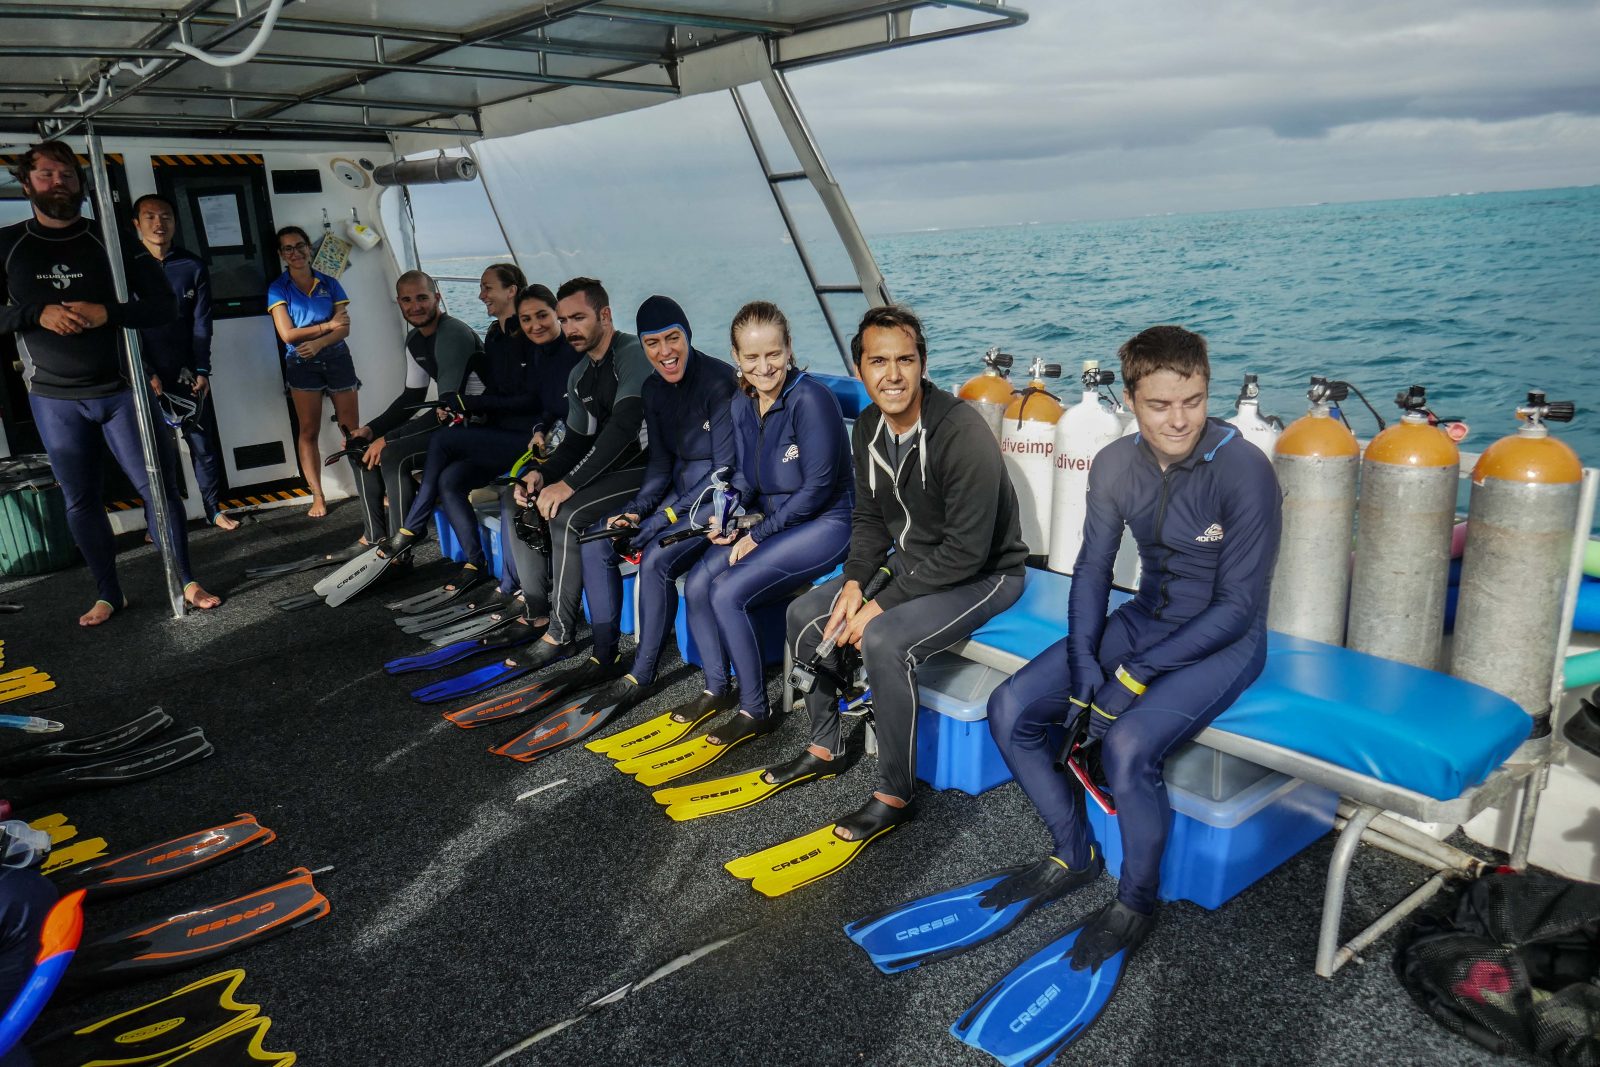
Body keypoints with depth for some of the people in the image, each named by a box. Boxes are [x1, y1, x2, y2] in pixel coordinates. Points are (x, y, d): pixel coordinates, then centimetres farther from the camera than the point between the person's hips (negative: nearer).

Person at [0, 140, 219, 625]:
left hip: (122, 390, -1)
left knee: (157, 486, -1)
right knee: (81, 501, 7)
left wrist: (106, 312, -18)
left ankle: (187, 583, 11)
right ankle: (108, 595, 19)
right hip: (54, 400, 1)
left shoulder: (113, 240, 1)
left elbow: (165, 305, -3)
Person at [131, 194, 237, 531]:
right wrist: (147, 374, -12)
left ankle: (215, 510, 15)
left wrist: (202, 371, -7)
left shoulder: (193, 267, 4)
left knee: (203, 443, 4)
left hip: (188, 373, 1)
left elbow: (201, 324, 1)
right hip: (146, 376, -1)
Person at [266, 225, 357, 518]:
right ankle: (318, 497, 3)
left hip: (337, 359, 1)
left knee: (351, 428, 0)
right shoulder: (278, 288, 1)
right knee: (308, 431, -1)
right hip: (302, 365, -1)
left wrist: (318, 342, -19)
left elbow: (344, 328, -3)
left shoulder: (330, 284, 6)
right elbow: (287, 334, -8)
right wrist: (327, 325, -7)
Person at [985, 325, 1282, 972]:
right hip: (1143, 620, 6)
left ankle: (1137, 901, -1)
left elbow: (1239, 606, -21)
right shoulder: (1115, 465, -5)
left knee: (1127, 745, -31)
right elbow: (1092, 568, 2)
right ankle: (1074, 855, 14)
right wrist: (1083, 662, -14)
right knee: (1010, 709, -7)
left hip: (1224, 640, -6)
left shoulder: (1244, 470, -22)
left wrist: (1136, 674, -24)